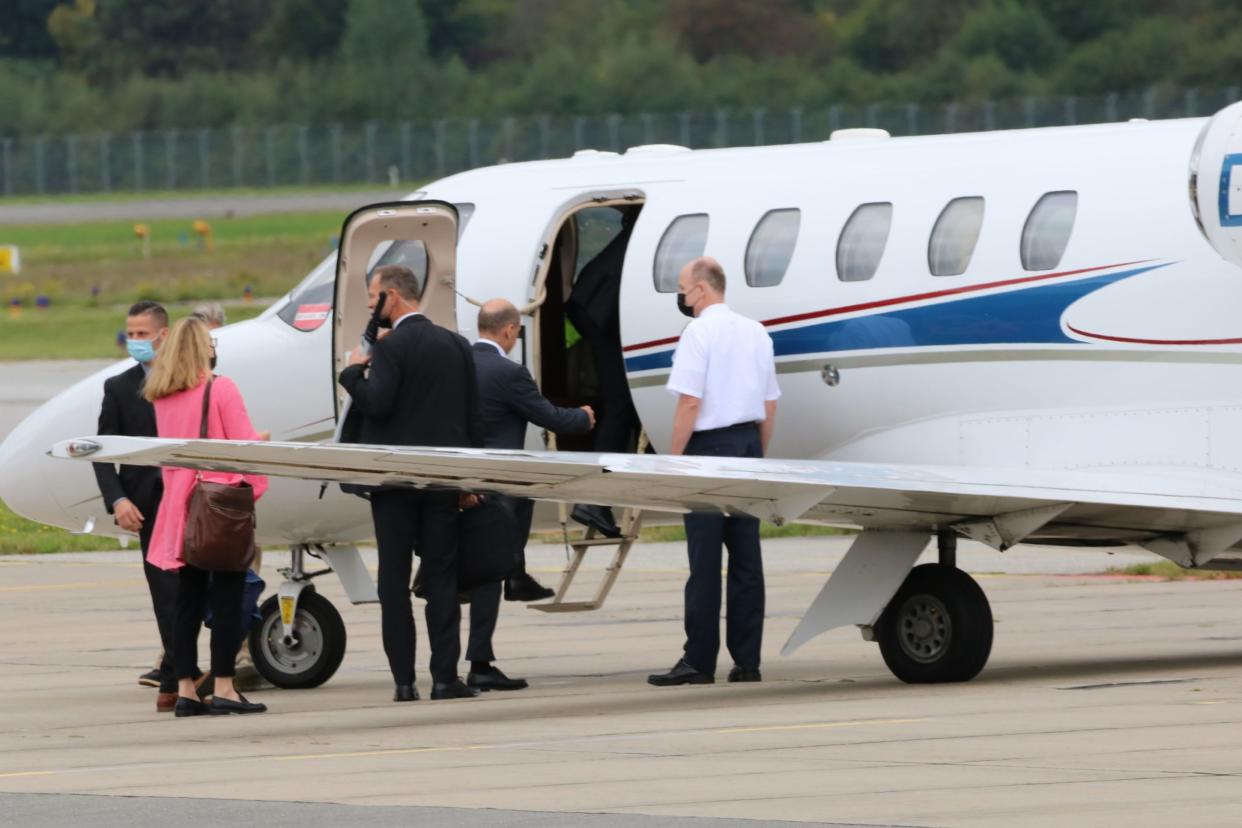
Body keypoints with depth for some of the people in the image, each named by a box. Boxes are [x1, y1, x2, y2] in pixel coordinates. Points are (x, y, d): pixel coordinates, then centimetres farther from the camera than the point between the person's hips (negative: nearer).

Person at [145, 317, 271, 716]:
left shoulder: (161, 397, 8)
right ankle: (223, 689, -5)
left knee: (188, 600, 8)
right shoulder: (220, 388, -9)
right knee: (227, 597, -2)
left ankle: (185, 689, 5)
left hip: (179, 504, 6)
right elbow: (243, 444, -10)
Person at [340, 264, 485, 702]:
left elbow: (376, 403, -20)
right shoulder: (456, 345, 9)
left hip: (394, 481, -4)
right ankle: (445, 675, -1)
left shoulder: (391, 348, -10)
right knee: (441, 576, 6)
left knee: (394, 580, 1)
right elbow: (473, 416, 10)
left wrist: (353, 372, -3)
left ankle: (404, 680, -2)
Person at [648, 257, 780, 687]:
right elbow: (769, 405, 16)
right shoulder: (756, 333, 13)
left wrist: (673, 459, -10)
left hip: (710, 446, -7)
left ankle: (699, 660, -5)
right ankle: (747, 660, 5)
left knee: (705, 560, -5)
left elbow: (690, 403, -15)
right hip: (747, 443, 7)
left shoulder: (699, 333, -9)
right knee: (747, 559, 6)